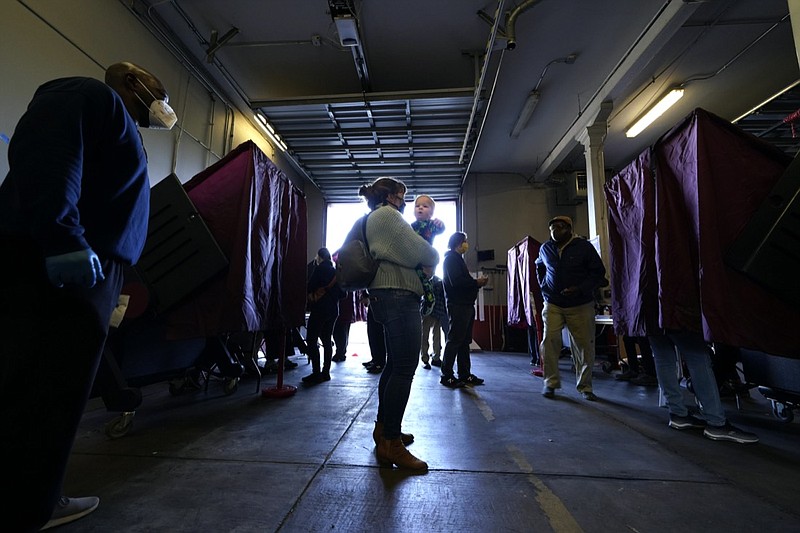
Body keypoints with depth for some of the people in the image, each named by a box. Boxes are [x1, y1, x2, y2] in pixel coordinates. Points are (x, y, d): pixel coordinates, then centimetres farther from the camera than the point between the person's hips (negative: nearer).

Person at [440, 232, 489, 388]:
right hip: (457, 305, -10)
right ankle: (447, 375, 0)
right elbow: (456, 281, -20)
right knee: (454, 340, -6)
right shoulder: (451, 258, -7)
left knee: (465, 341, 12)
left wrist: (477, 282, 5)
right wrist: (476, 282, -10)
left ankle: (465, 374, 19)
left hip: (466, 305, 10)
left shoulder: (458, 258, 23)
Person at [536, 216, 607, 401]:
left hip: (580, 305, -1)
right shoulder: (545, 249, 6)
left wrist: (580, 289, -17)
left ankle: (585, 387, 20)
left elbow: (598, 272, -3)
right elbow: (539, 267, 26)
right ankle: (550, 382, 4)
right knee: (549, 341, -11)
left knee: (584, 346, 4)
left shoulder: (584, 246, -6)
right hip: (552, 304, 2)